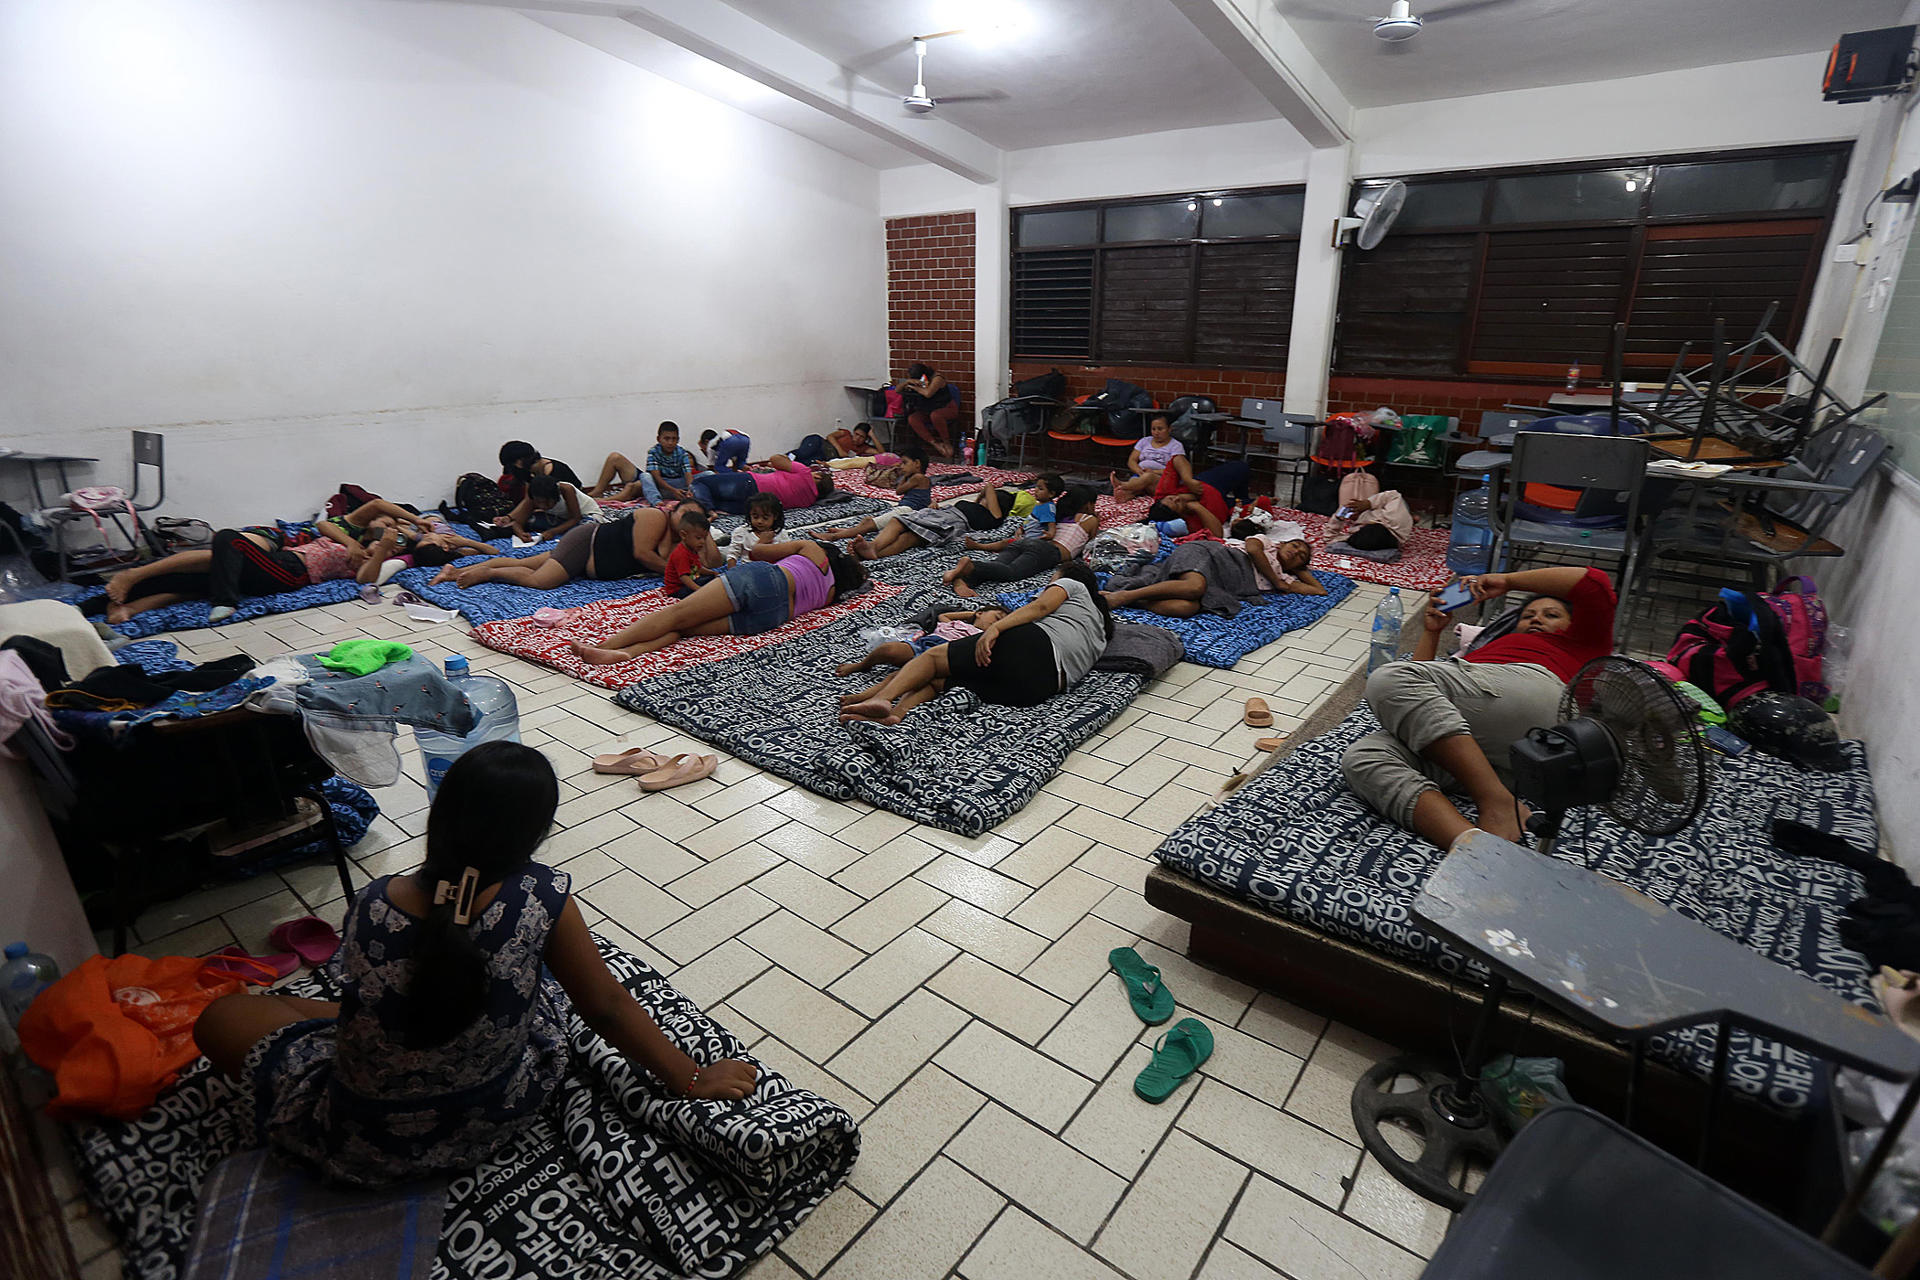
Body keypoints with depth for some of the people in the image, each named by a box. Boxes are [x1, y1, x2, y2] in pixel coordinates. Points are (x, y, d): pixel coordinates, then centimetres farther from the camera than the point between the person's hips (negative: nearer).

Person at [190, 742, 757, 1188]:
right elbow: (606, 1006, -14)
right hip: (501, 1118, 1)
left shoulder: (372, 905, -21)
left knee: (221, 1016, 17)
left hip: (364, 1151, -1)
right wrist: (693, 1080, 0)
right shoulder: (543, 899, -25)